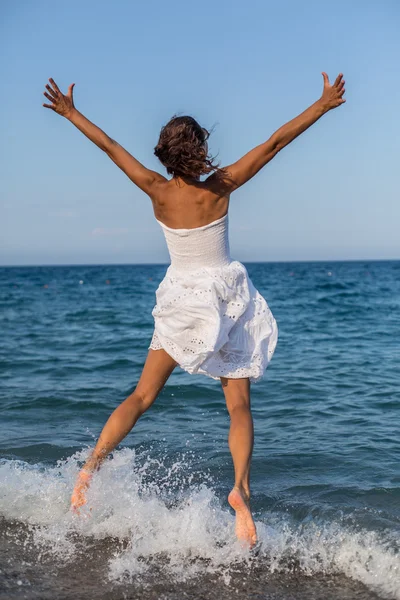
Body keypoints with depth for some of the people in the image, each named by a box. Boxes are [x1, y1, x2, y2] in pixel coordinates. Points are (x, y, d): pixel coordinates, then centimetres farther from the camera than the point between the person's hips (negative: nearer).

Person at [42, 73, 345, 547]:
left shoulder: (157, 191, -9)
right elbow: (275, 142, -10)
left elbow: (109, 146, 0)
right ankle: (240, 487, -17)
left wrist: (71, 114, 11)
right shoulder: (220, 187, -13)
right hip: (227, 299, -2)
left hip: (179, 302, 2)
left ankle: (91, 465, -7)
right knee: (239, 404, 3)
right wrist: (323, 104, -5)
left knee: (142, 395, 7)